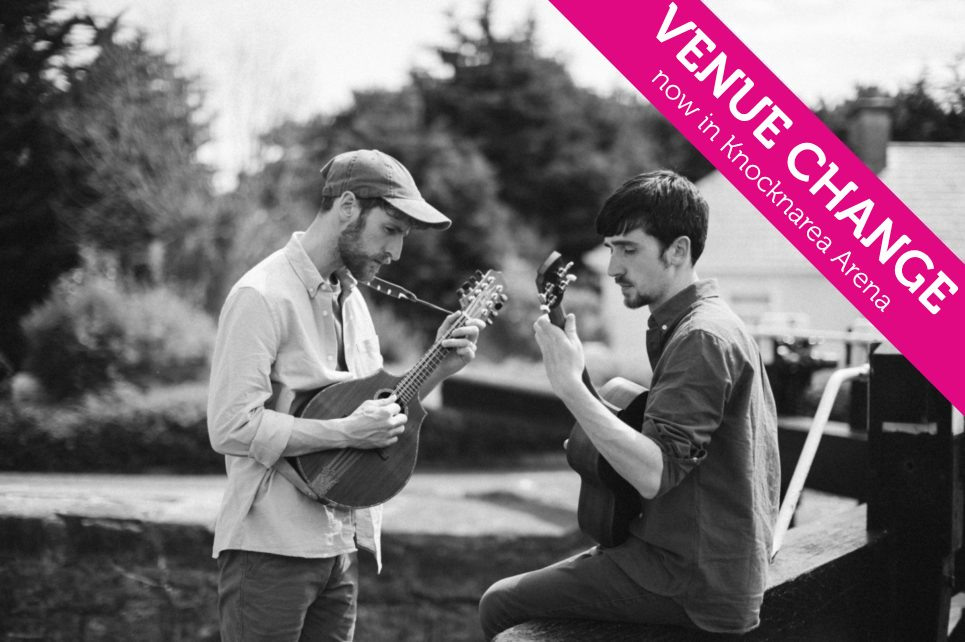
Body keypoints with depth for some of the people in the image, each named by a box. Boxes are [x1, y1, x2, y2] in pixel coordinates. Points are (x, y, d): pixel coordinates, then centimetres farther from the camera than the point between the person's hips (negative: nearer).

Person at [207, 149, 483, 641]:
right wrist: (347, 433, -22)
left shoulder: (349, 296, 14)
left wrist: (436, 368, 5)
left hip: (341, 545, 8)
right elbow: (231, 426, -21)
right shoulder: (263, 296, -15)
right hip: (271, 547, -8)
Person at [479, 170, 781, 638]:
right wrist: (625, 405, 5)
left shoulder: (701, 340, -20)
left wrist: (570, 387, -30)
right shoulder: (707, 323, 12)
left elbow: (653, 473, -29)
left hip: (693, 583, -10)